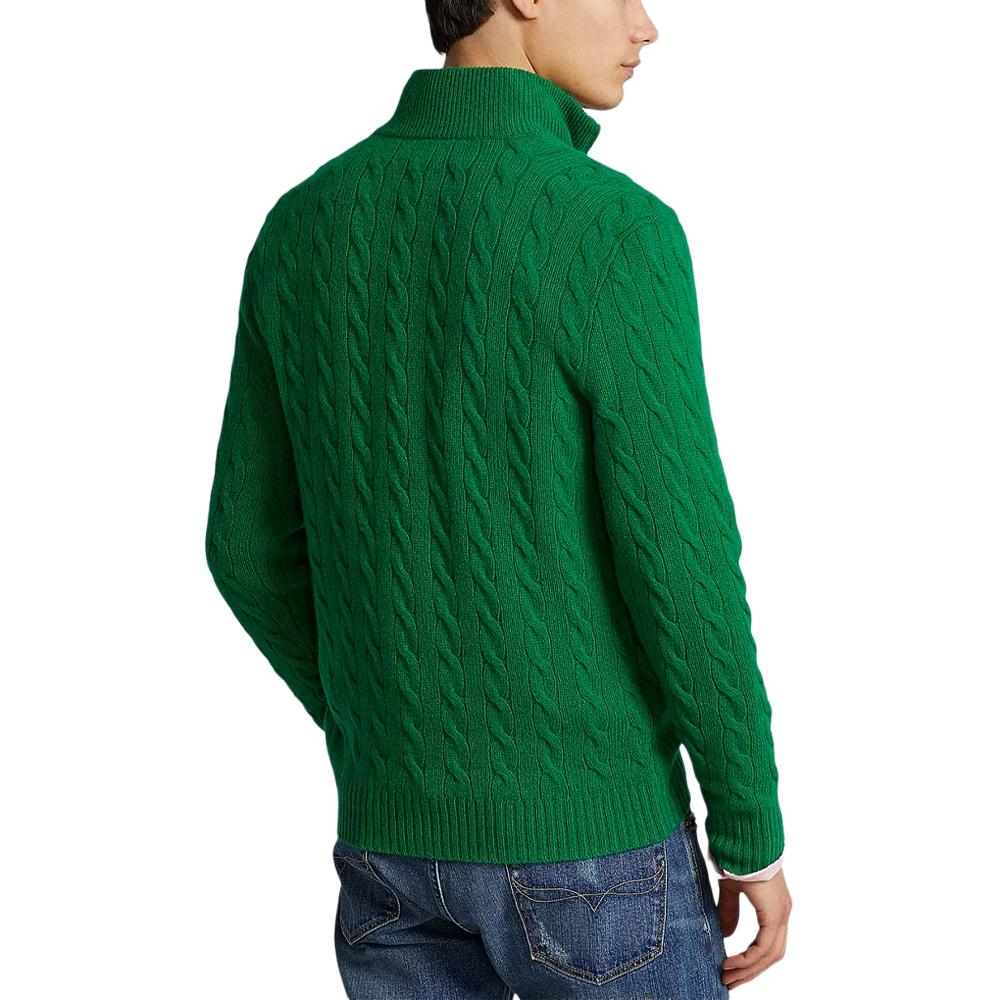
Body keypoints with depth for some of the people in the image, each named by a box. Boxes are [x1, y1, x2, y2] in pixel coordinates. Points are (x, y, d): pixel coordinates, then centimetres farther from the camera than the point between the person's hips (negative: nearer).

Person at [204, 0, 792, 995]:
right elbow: (683, 576, -19)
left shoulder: (303, 227, 0)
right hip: (587, 834, -5)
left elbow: (254, 548, 5)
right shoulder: (620, 235, -20)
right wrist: (755, 834, -4)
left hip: (398, 834, 5)